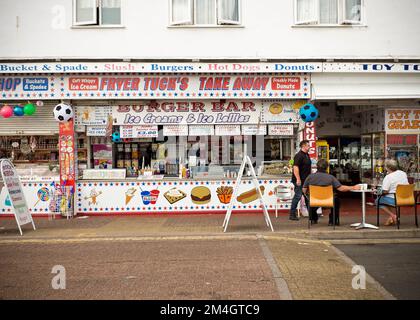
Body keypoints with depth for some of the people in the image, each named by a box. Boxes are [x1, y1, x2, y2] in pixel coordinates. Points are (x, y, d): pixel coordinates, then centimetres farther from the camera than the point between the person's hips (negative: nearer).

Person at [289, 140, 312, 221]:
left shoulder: (307, 155, 14)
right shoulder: (299, 156, -16)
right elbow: (295, 167, -23)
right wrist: (298, 179, -27)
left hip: (306, 180, 9)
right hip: (299, 181, -9)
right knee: (298, 196, -7)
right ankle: (292, 214, -1)